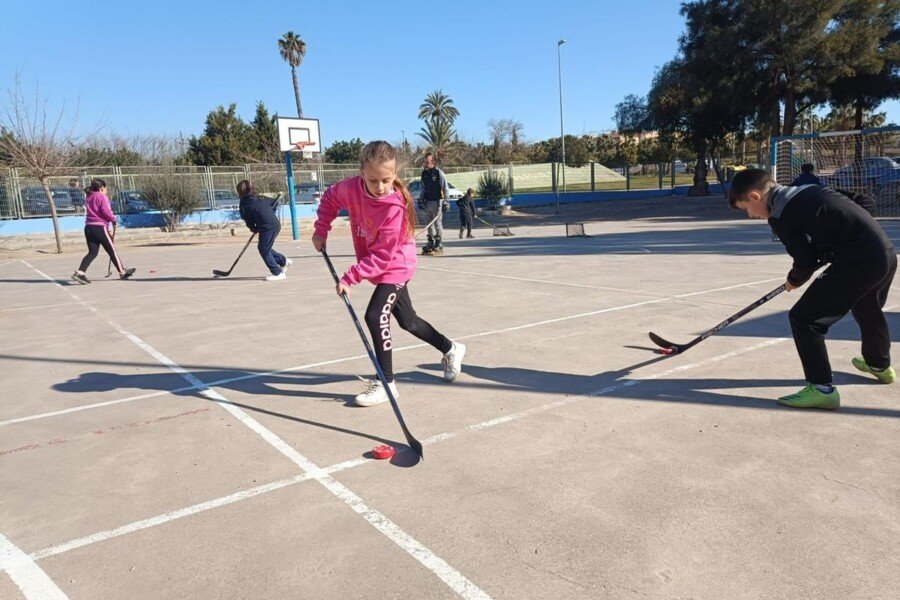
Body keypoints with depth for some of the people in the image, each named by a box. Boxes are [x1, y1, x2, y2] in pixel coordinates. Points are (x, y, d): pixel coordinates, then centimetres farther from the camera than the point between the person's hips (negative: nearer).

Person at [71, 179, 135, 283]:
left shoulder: (88, 198, 18)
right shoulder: (102, 197, -7)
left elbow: (92, 212, 17)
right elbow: (106, 212, -17)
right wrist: (114, 220, 1)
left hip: (88, 227, 7)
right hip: (99, 227, -7)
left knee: (92, 252, 5)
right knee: (111, 250, 5)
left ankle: (80, 273, -9)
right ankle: (122, 272, 16)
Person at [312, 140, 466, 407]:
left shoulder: (396, 207, -31)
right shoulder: (352, 188, -16)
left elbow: (382, 256, -29)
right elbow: (330, 198, 8)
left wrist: (349, 278, -30)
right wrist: (321, 230, -1)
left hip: (396, 266, -7)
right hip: (376, 266, 7)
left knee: (375, 317, -19)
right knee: (407, 320, 17)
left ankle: (386, 383, -4)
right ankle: (450, 349, 39)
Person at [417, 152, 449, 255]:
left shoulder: (439, 173, -9)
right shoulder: (424, 173, 10)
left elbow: (445, 188, -7)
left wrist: (445, 201, -10)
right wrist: (420, 199, 11)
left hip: (437, 202, -6)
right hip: (427, 201, 6)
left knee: (437, 223, -4)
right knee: (429, 223, 10)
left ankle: (438, 244, 3)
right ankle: (430, 243, 18)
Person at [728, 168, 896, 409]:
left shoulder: (780, 216, -11)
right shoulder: (811, 191, 14)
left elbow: (806, 261, -11)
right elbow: (866, 203, 16)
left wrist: (794, 280, 9)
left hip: (859, 263, -10)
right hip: (887, 253, 10)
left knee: (804, 319, -6)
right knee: (867, 310, 34)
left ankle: (822, 388, -4)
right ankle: (880, 365, 59)